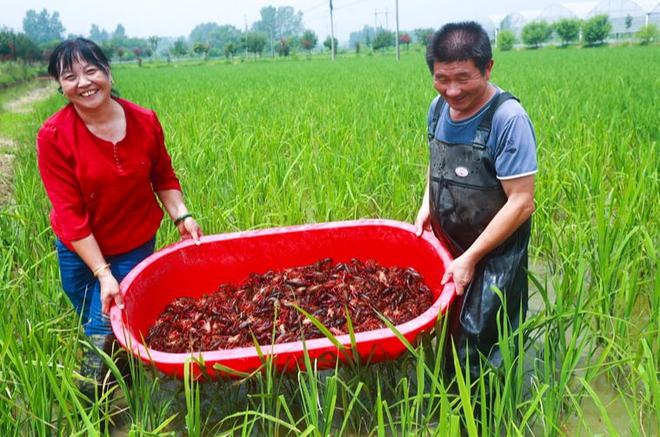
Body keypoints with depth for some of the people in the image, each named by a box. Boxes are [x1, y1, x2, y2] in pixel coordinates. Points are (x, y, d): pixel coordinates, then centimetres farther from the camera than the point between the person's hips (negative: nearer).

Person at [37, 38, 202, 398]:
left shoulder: (145, 121, -13)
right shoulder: (53, 136, -19)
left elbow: (164, 177, 4)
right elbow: (70, 213, -19)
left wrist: (181, 216, -11)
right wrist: (102, 273, -23)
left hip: (135, 246, 0)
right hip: (80, 250, 0)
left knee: (108, 328, -5)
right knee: (96, 330, 17)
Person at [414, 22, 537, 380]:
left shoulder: (508, 119, -21)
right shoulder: (439, 108, -1)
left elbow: (521, 204, -21)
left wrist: (470, 259, -19)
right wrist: (427, 205, 2)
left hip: (494, 255, -6)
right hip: (447, 248, 6)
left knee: (477, 353, 2)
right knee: (447, 340, 20)